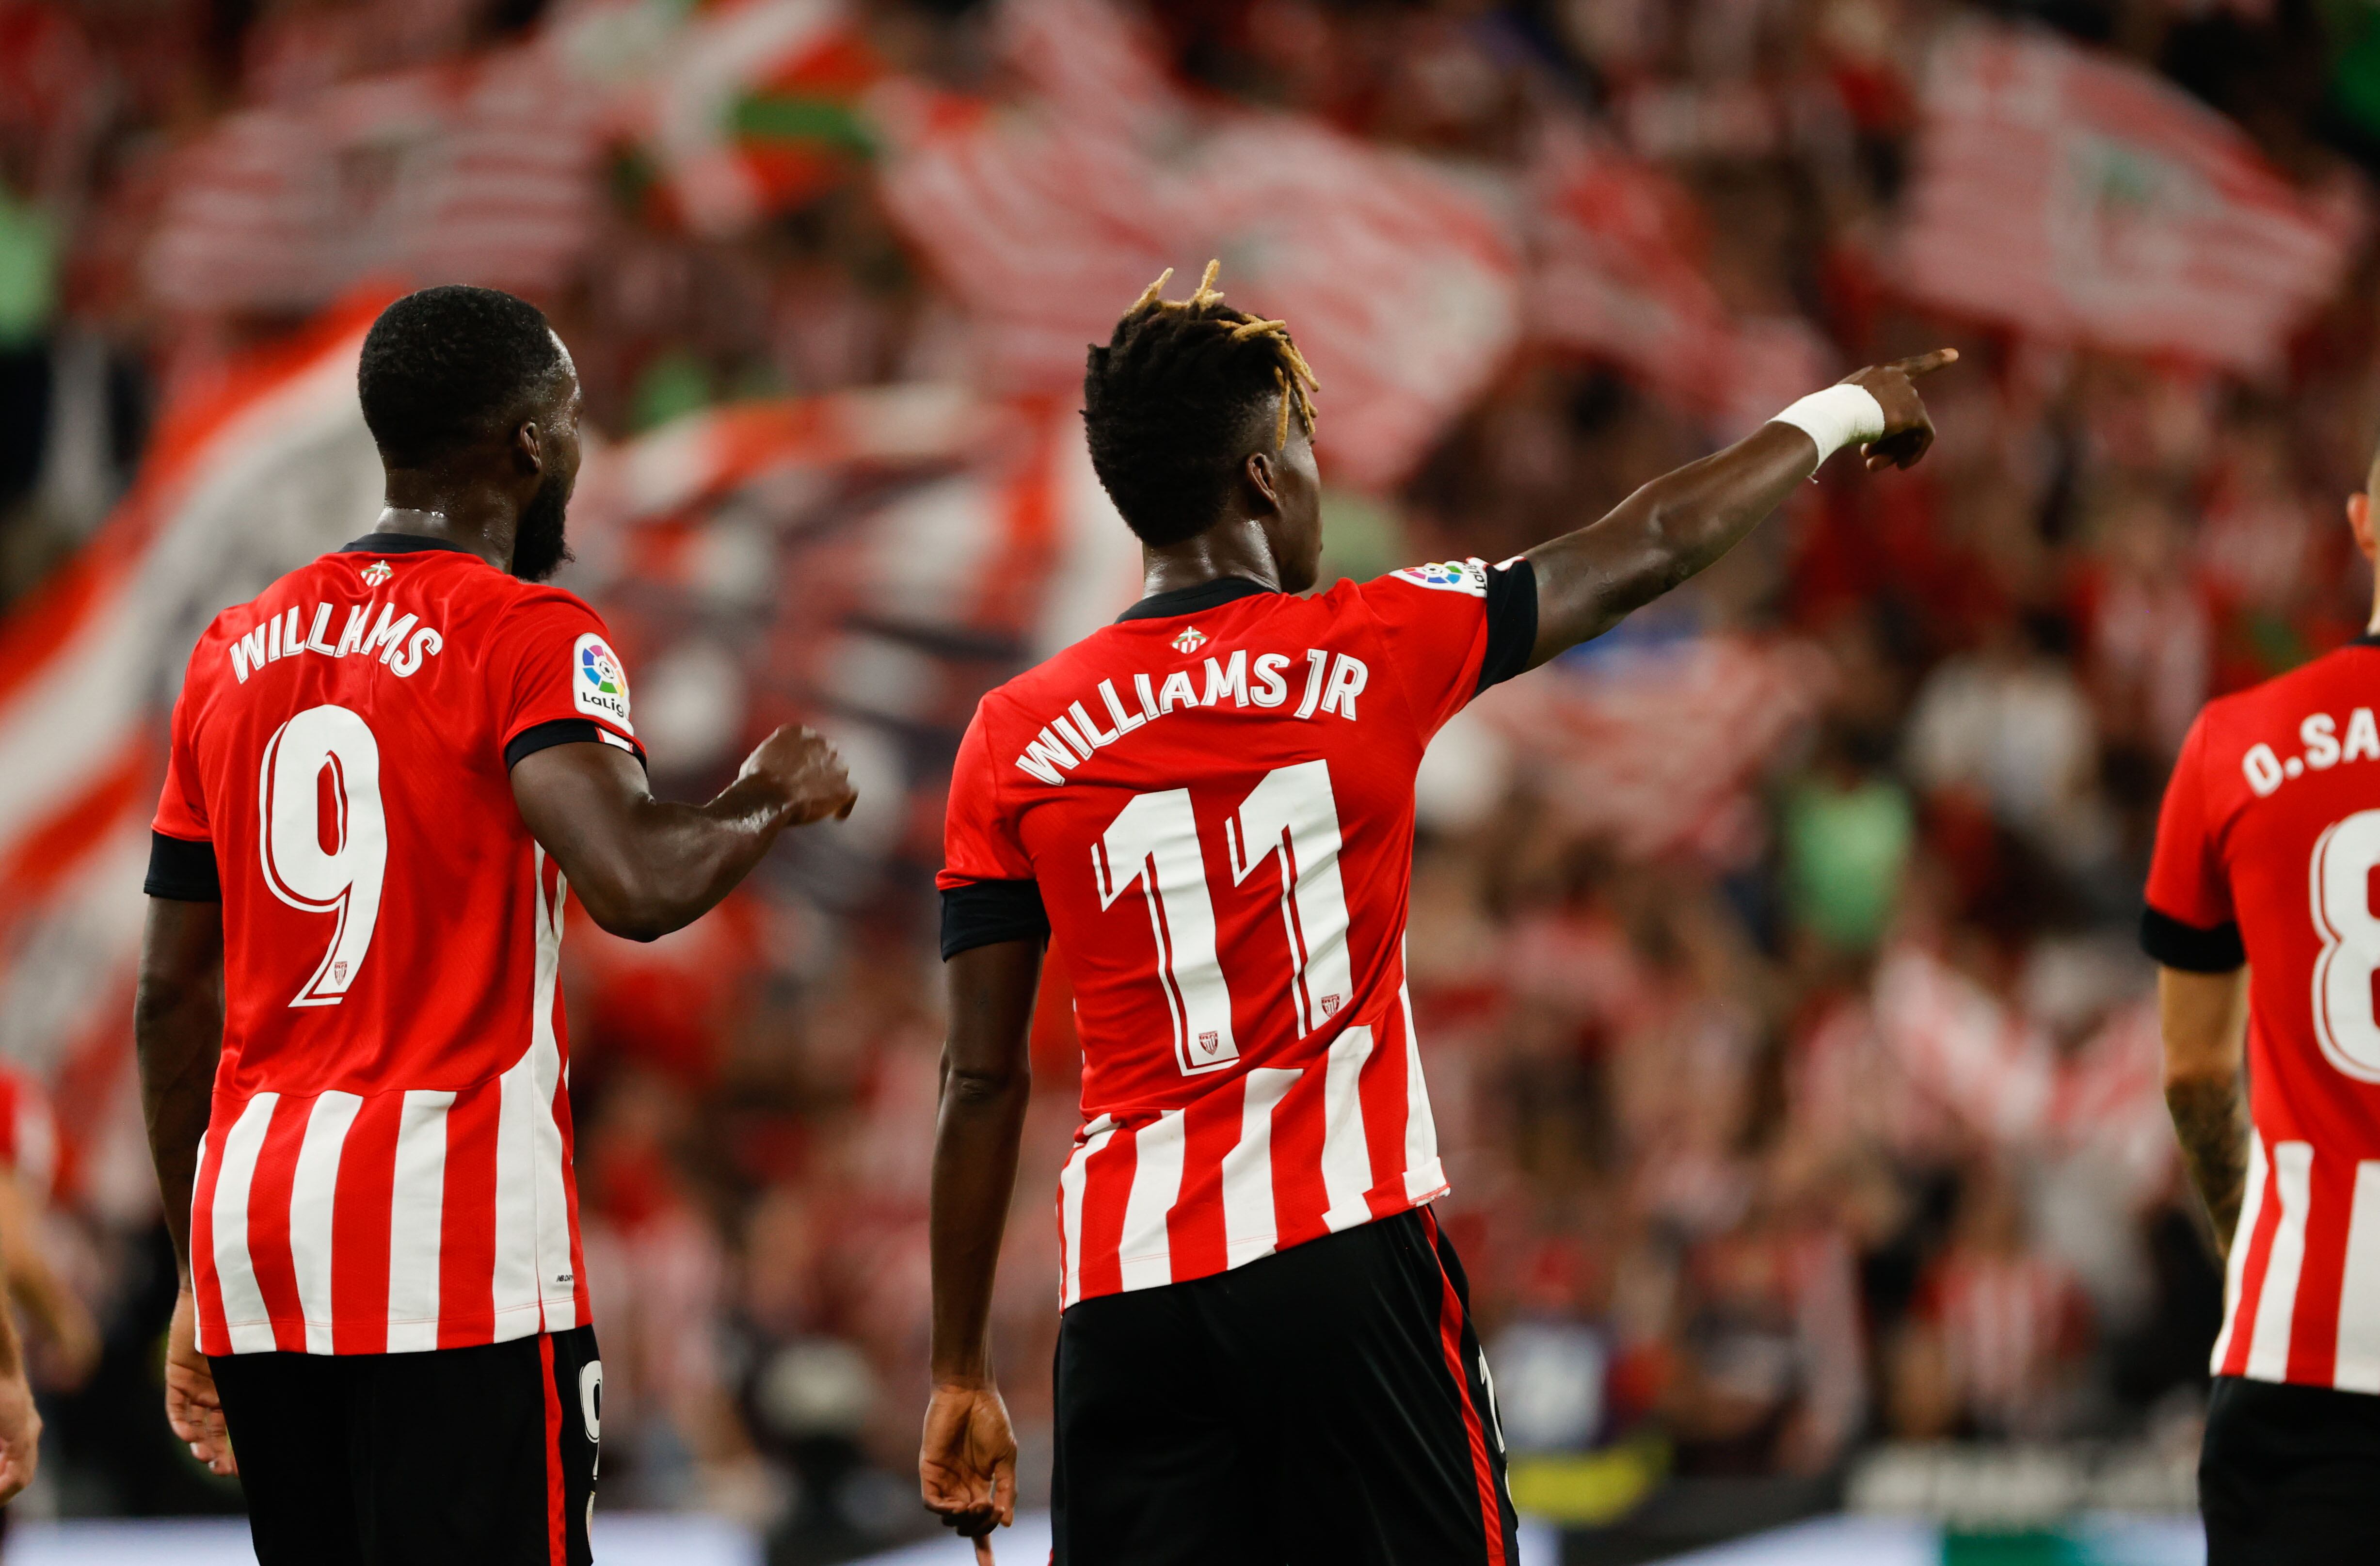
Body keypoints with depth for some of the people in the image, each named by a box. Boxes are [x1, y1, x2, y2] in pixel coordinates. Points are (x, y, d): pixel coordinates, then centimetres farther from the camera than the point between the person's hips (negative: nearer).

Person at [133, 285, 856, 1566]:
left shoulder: (235, 651, 14)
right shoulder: (528, 639, -6)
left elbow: (173, 996, 16)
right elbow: (636, 886, -23)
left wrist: (198, 1279, 23)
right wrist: (768, 802, -2)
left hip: (247, 1219, 7)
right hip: (456, 1241, -7)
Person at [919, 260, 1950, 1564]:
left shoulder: (1013, 738, 3)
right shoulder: (1371, 652, 0)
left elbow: (982, 1080, 4)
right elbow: (1652, 549, 14)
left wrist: (960, 1379, 10)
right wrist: (1844, 411, 32)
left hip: (1126, 1294, 2)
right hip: (1345, 1255, -2)